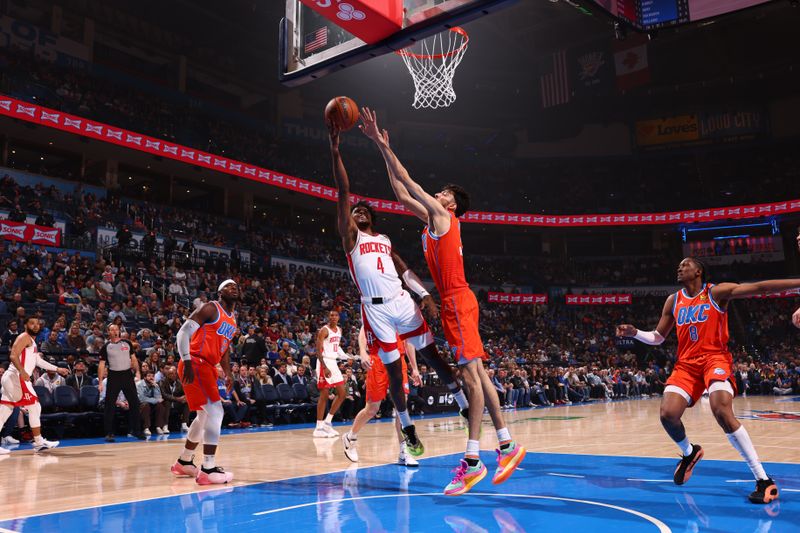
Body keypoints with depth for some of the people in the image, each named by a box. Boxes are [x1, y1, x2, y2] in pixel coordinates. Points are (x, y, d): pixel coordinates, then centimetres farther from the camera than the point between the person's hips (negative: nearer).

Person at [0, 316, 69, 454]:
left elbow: (39, 361, 29)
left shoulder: (32, 341, 22)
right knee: (34, 407, -4)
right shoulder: (24, 337, -7)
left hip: (12, 379, 10)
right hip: (17, 377, -10)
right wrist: (22, 372, -33)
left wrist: (57, 369, 30)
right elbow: (13, 356, -20)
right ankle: (39, 442, -1)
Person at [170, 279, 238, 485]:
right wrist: (187, 363, -23)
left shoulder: (233, 319, 17)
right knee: (216, 412, -17)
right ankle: (208, 470, -15)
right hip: (195, 364, -10)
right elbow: (183, 332, -16)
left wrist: (228, 373, 20)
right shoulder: (210, 308, -10)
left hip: (208, 367, 10)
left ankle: (184, 462, 33)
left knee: (205, 416, 18)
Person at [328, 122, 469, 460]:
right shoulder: (350, 235, 6)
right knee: (394, 370, 2)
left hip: (402, 302, 4)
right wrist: (335, 151, -13)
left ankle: (467, 408, 17)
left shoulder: (385, 240, 21)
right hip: (376, 309, -4)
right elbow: (343, 192, -4)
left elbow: (404, 270, 16)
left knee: (432, 355, 6)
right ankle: (408, 430, 16)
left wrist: (424, 294, 1)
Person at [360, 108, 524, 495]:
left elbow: (408, 182, -4)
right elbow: (403, 194, 25)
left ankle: (473, 460, -12)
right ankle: (506, 445, 14)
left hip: (458, 302, -10)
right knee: (477, 374, 9)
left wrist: (382, 144, 2)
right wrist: (384, 150, 26)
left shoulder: (444, 217, -2)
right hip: (453, 302, 10)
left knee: (471, 375, -11)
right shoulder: (433, 219, 20)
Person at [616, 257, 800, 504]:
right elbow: (657, 337, 15)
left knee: (723, 413, -26)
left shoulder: (717, 292, -2)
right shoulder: (673, 301, 11)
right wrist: (635, 333, -3)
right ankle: (689, 452, 23)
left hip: (715, 359, -4)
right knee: (667, 414, -12)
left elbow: (759, 287, -12)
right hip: (686, 364, 4)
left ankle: (763, 479, -16)